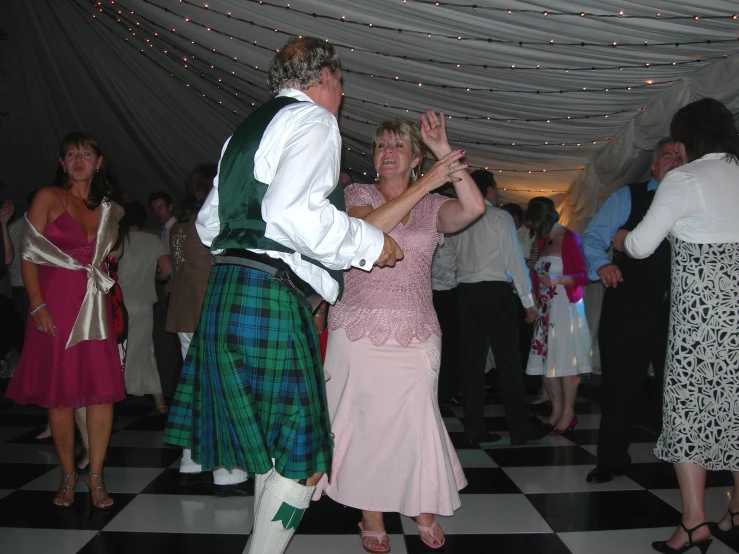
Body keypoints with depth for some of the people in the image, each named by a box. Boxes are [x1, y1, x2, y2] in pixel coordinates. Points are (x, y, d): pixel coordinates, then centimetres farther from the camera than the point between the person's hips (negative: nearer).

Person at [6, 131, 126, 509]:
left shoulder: (107, 207, 14)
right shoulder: (48, 198, 1)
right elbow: (29, 255, -5)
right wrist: (38, 305, -13)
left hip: (94, 306, 3)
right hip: (56, 304, -3)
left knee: (102, 392, -2)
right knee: (60, 395, 3)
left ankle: (96, 476, 9)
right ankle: (68, 476, 18)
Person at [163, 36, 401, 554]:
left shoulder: (249, 128, 22)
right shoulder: (313, 119, -5)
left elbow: (209, 225, 24)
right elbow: (293, 212, -24)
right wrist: (371, 243, -11)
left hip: (228, 290, 10)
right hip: (272, 296, -10)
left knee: (274, 444, 19)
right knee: (301, 454, 0)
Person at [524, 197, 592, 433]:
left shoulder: (570, 239, -5)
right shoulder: (542, 242, 17)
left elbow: (584, 275, -12)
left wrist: (558, 280, -25)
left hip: (566, 306, -7)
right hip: (546, 308, 7)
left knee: (565, 360, -4)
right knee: (545, 360, 4)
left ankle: (568, 414, 5)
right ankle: (556, 411, 13)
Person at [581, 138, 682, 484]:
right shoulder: (628, 197, 5)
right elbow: (593, 235, -2)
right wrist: (601, 264, -22)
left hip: (675, 309, 3)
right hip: (628, 307, -2)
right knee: (620, 383, 4)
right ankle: (612, 459, 18)